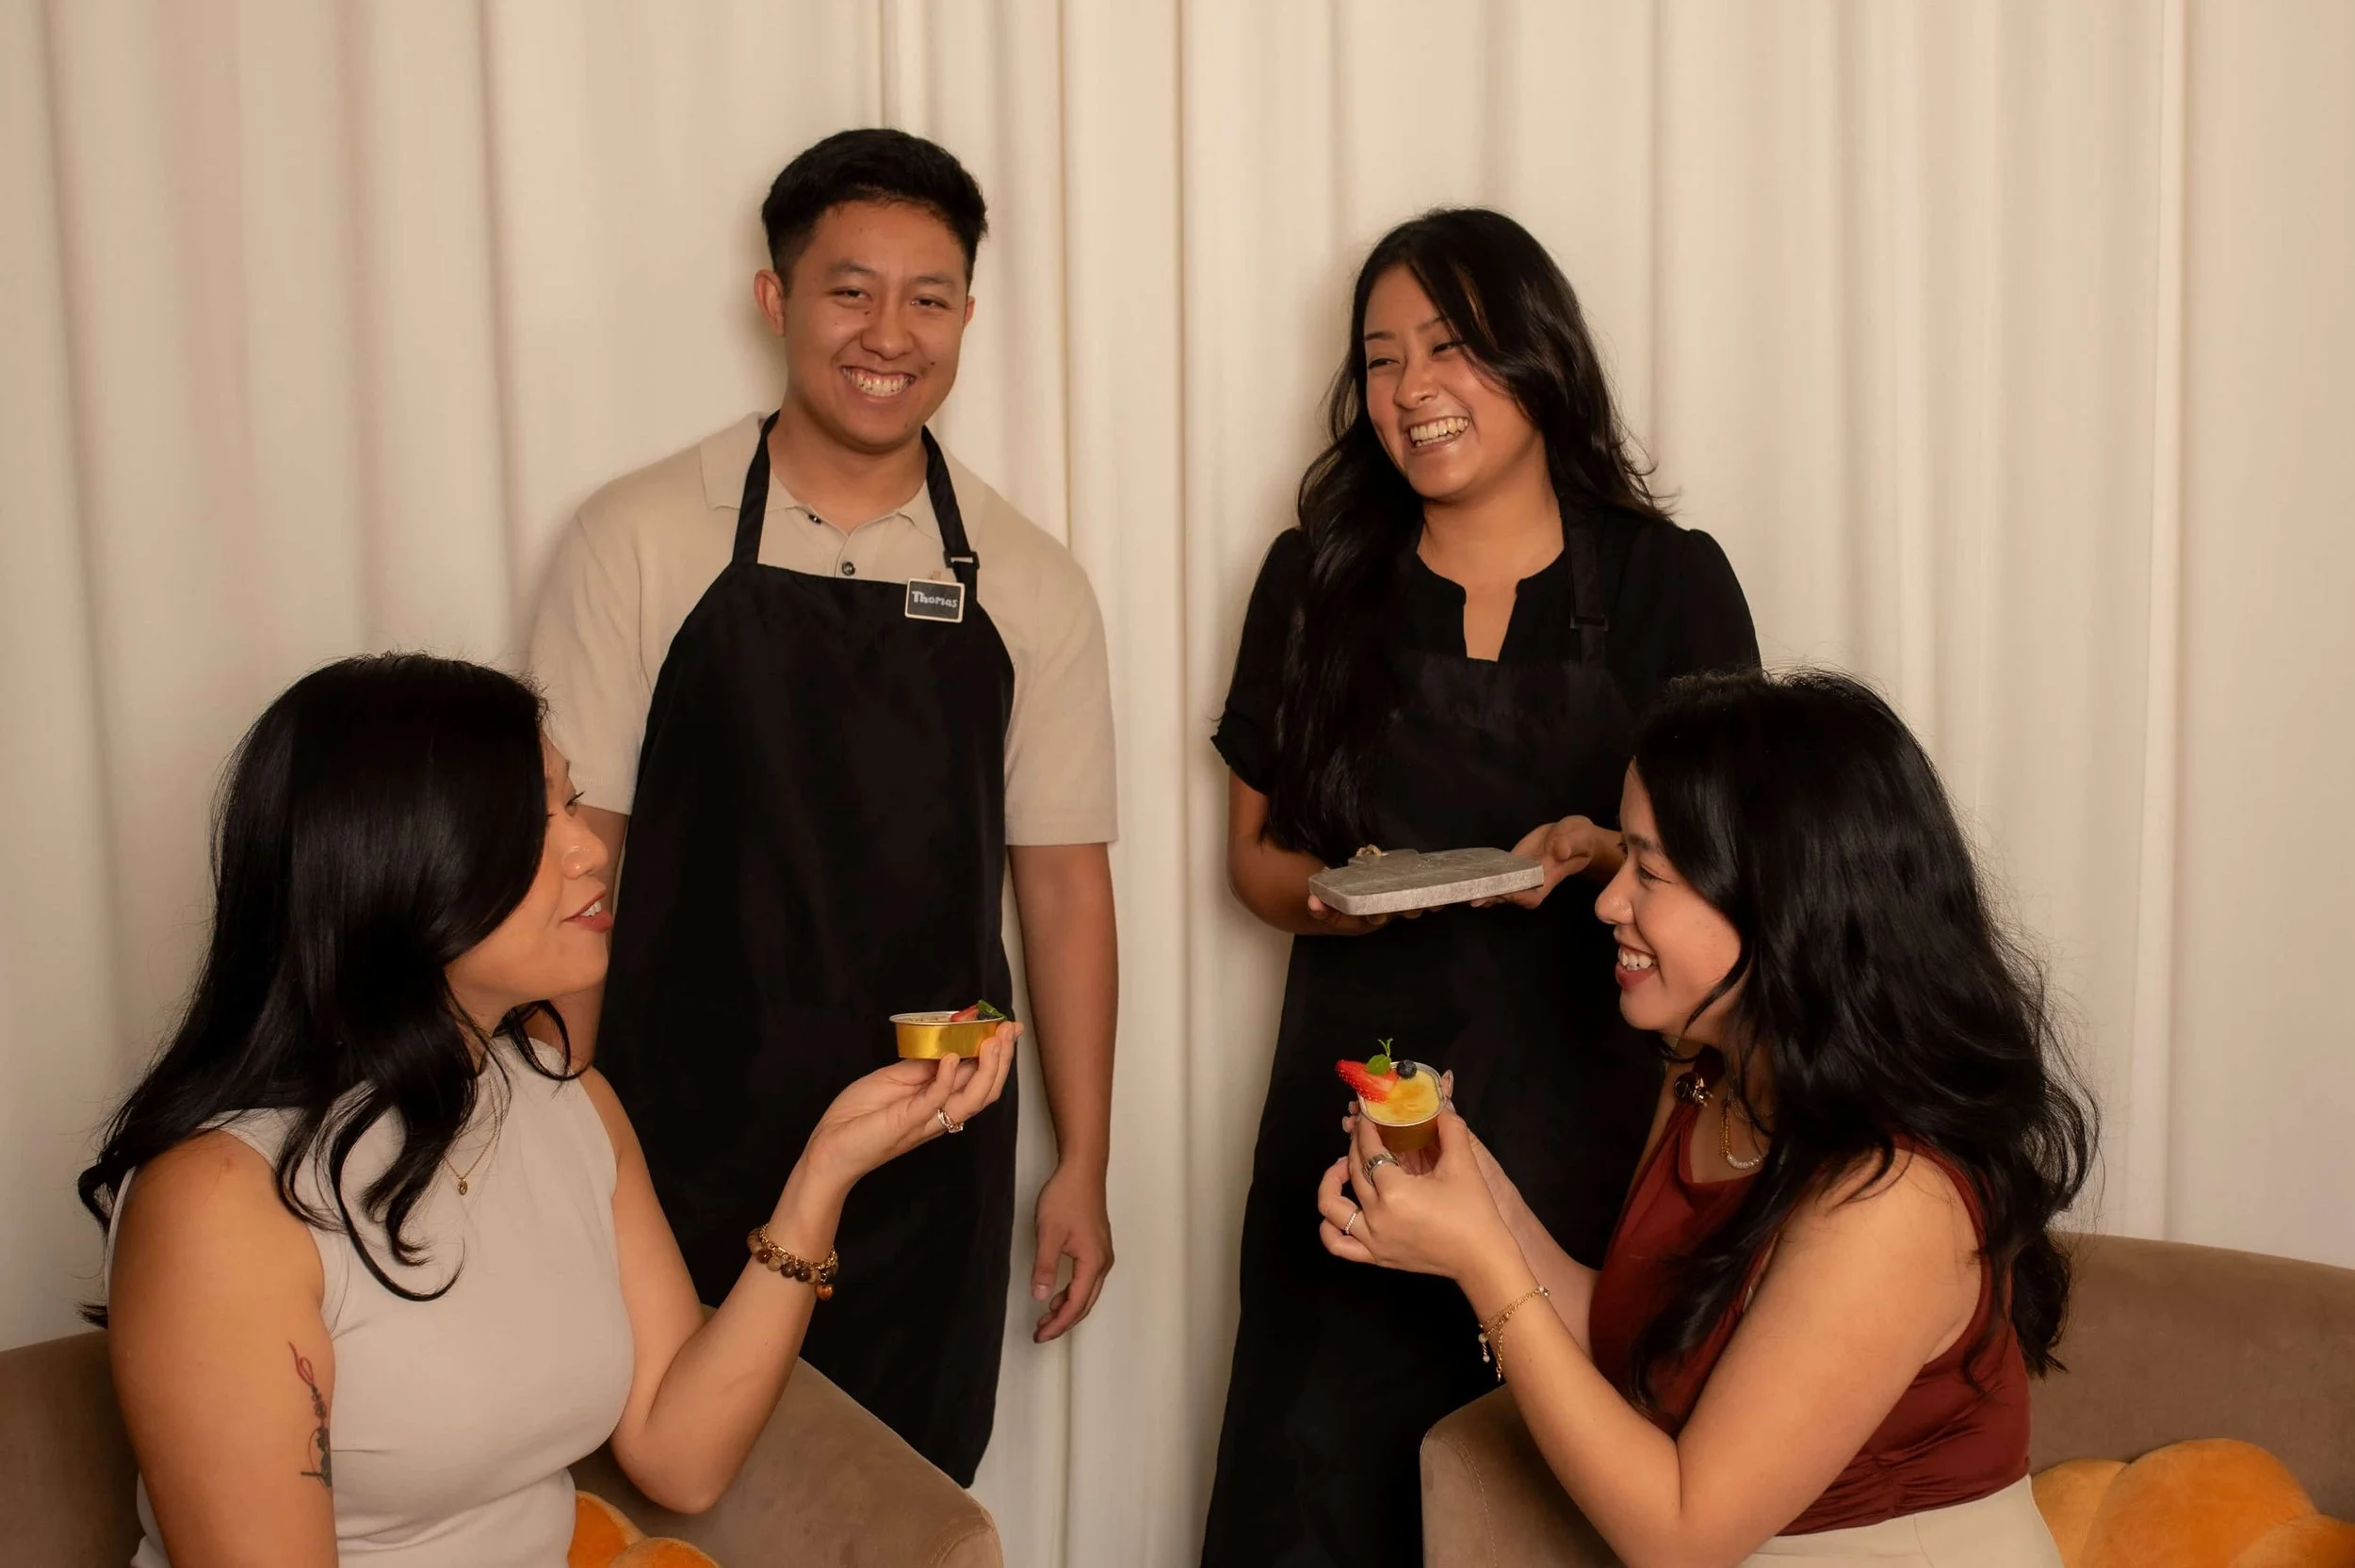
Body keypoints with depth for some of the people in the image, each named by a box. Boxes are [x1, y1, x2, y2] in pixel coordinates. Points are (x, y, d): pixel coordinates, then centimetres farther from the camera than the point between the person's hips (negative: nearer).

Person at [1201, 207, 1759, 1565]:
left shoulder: (1671, 581, 2)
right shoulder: (1318, 579, 7)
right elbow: (1254, 851, 12)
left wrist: (1601, 852, -13)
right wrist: (1323, 891, -9)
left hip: (1591, 1097, -1)